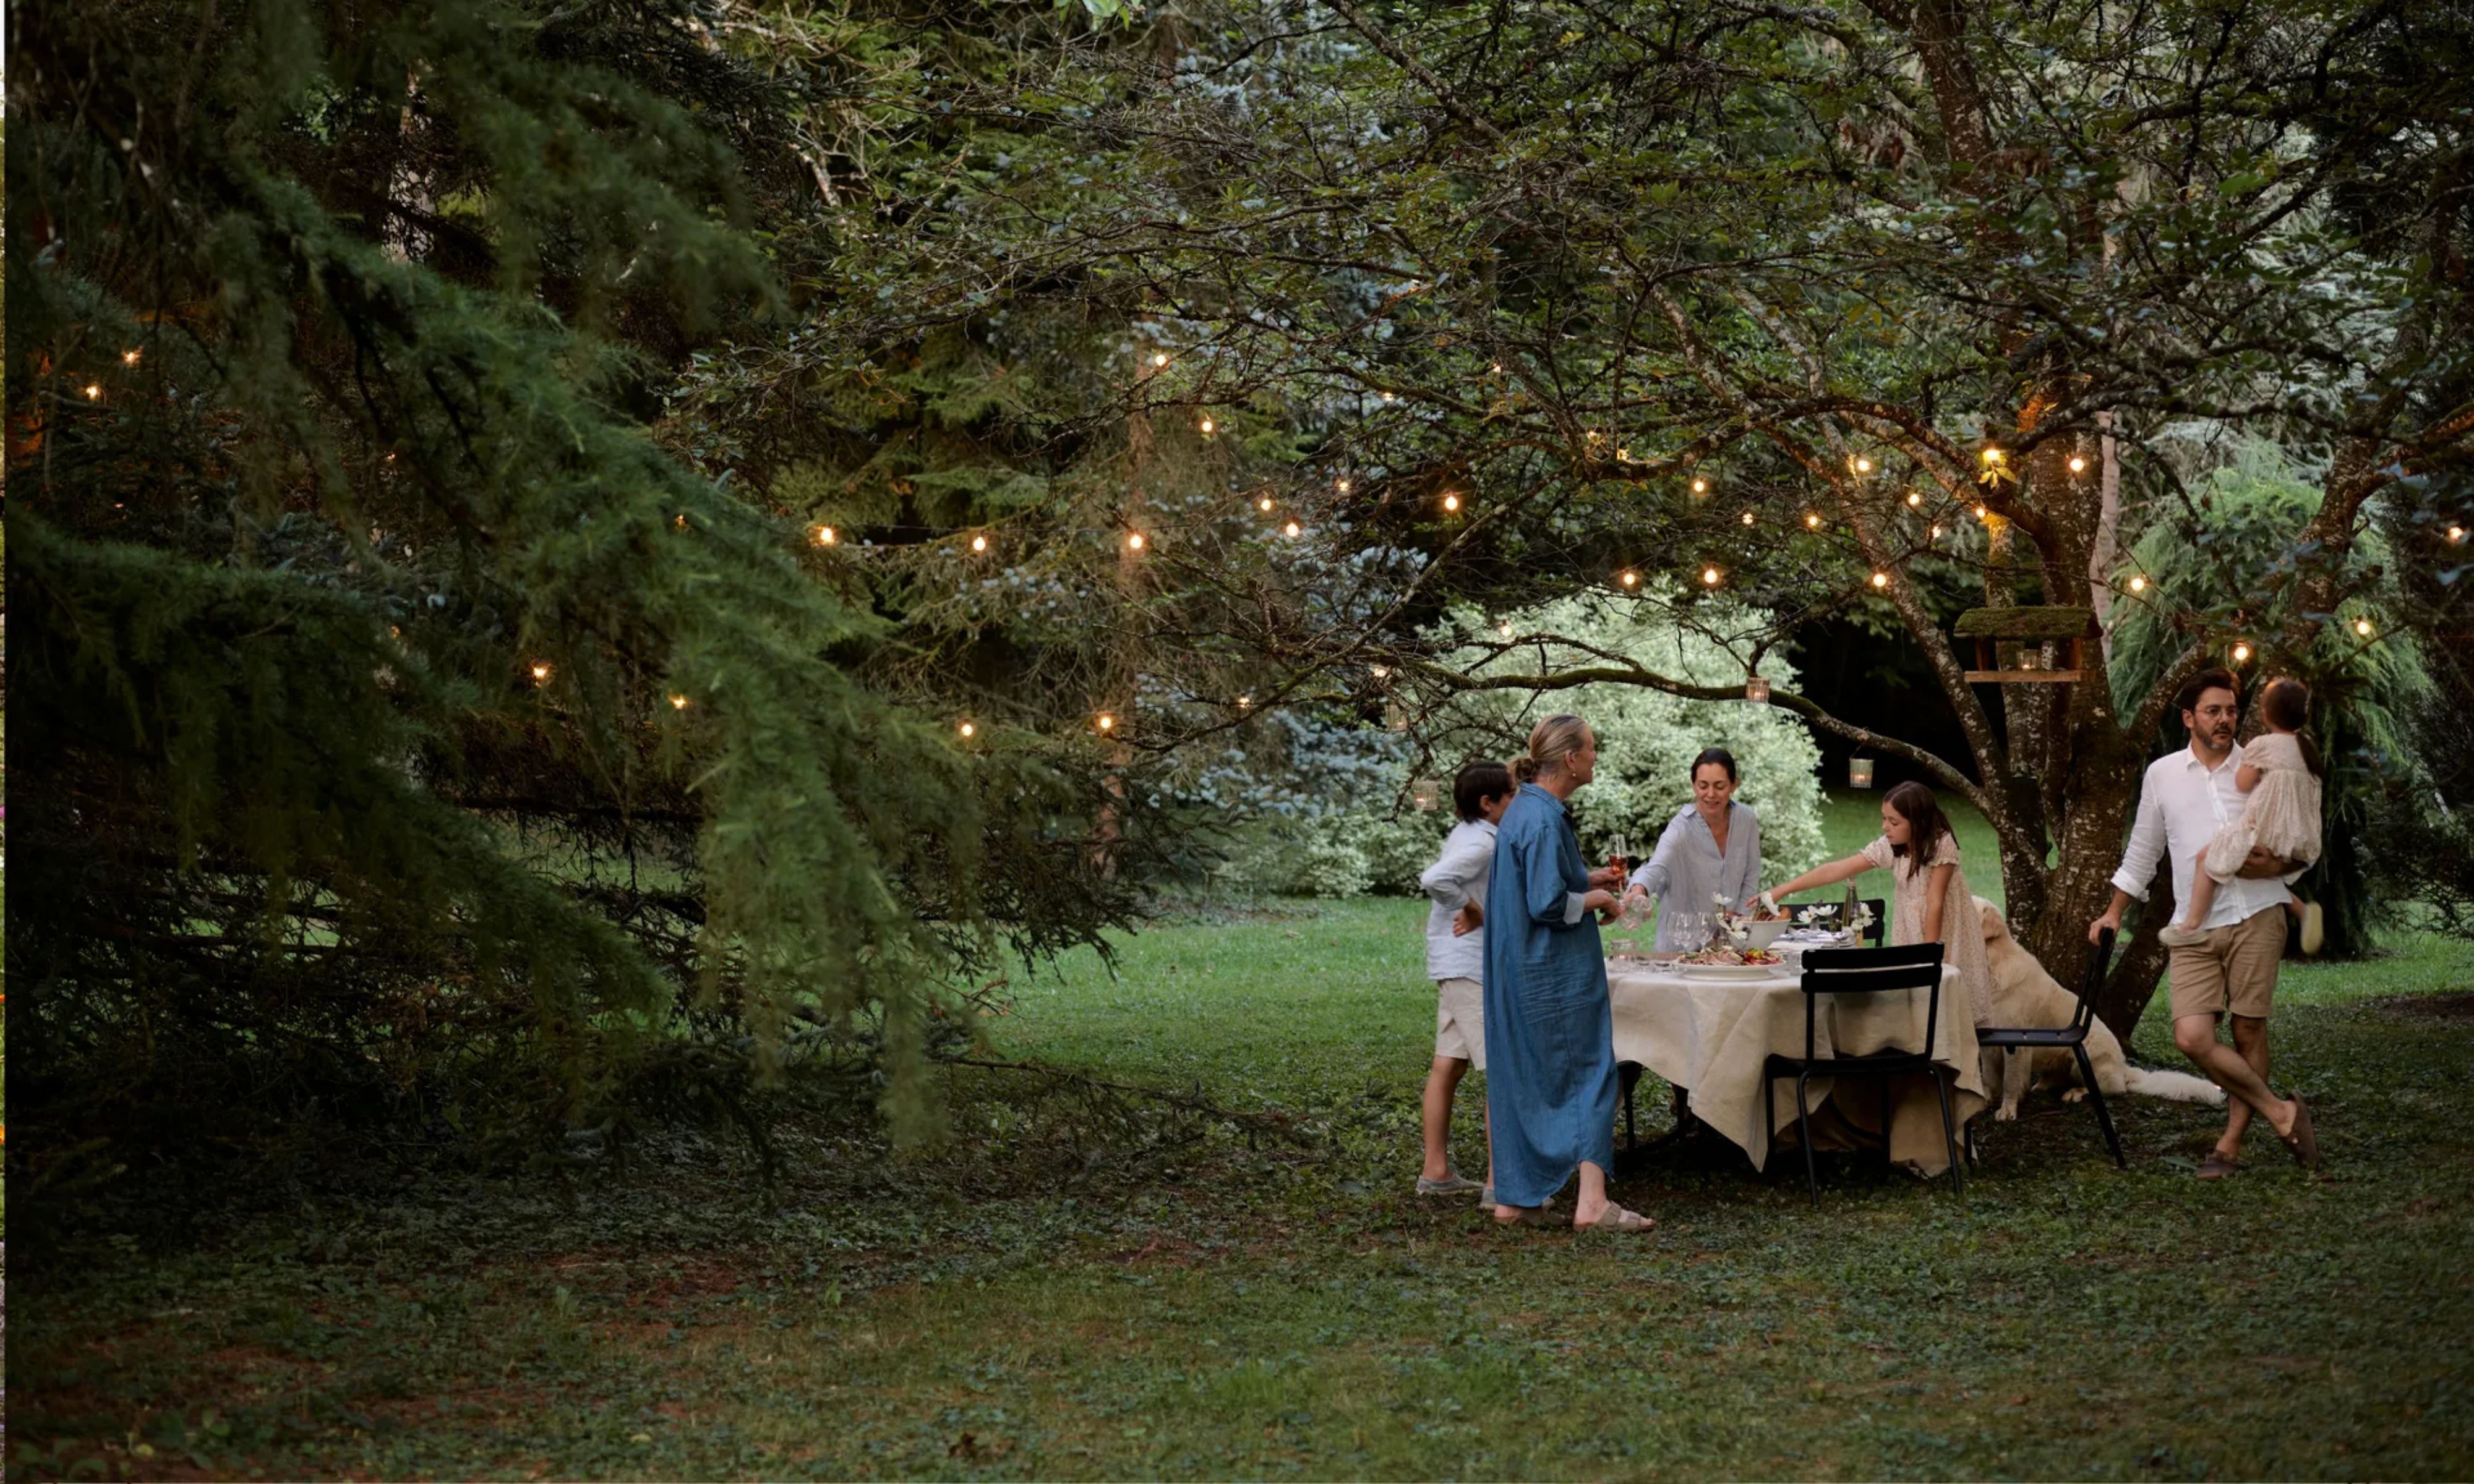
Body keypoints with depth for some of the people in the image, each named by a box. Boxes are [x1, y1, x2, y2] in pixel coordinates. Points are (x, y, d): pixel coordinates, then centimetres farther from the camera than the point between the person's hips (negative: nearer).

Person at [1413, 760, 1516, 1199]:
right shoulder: (1482, 843, -17)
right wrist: (1473, 912, -19)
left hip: (1455, 966, 10)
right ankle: (1500, 1181, -9)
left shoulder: (1467, 834, 13)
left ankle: (1436, 1171, 16)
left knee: (1448, 1066, 11)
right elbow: (1435, 879, -32)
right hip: (1472, 966, -10)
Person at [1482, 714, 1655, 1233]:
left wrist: (1587, 879, 14)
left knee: (1520, 1079, 12)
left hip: (1519, 971, 10)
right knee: (1588, 1073, -4)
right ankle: (1592, 1202, -6)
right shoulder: (1543, 819, -20)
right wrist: (1597, 900, -8)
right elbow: (1548, 904, -24)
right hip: (1556, 974, -10)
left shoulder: (1524, 810, 11)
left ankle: (1513, 1198, 17)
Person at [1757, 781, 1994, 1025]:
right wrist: (1781, 890, -18)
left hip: (1946, 932, -4)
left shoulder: (1942, 845, -22)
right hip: (1909, 933, 4)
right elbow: (1837, 870, -12)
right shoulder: (1889, 847, -9)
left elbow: (1935, 903, -22)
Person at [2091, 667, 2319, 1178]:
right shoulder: (2162, 774, 9)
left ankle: (2231, 1144, 11)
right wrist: (2114, 912, 18)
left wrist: (2272, 865, -11)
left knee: (2249, 1030, 0)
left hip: (2256, 916, -1)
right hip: (2196, 927, 1)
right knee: (2192, 1037, -11)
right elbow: (2142, 852, 19)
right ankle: (2280, 1112, 3)